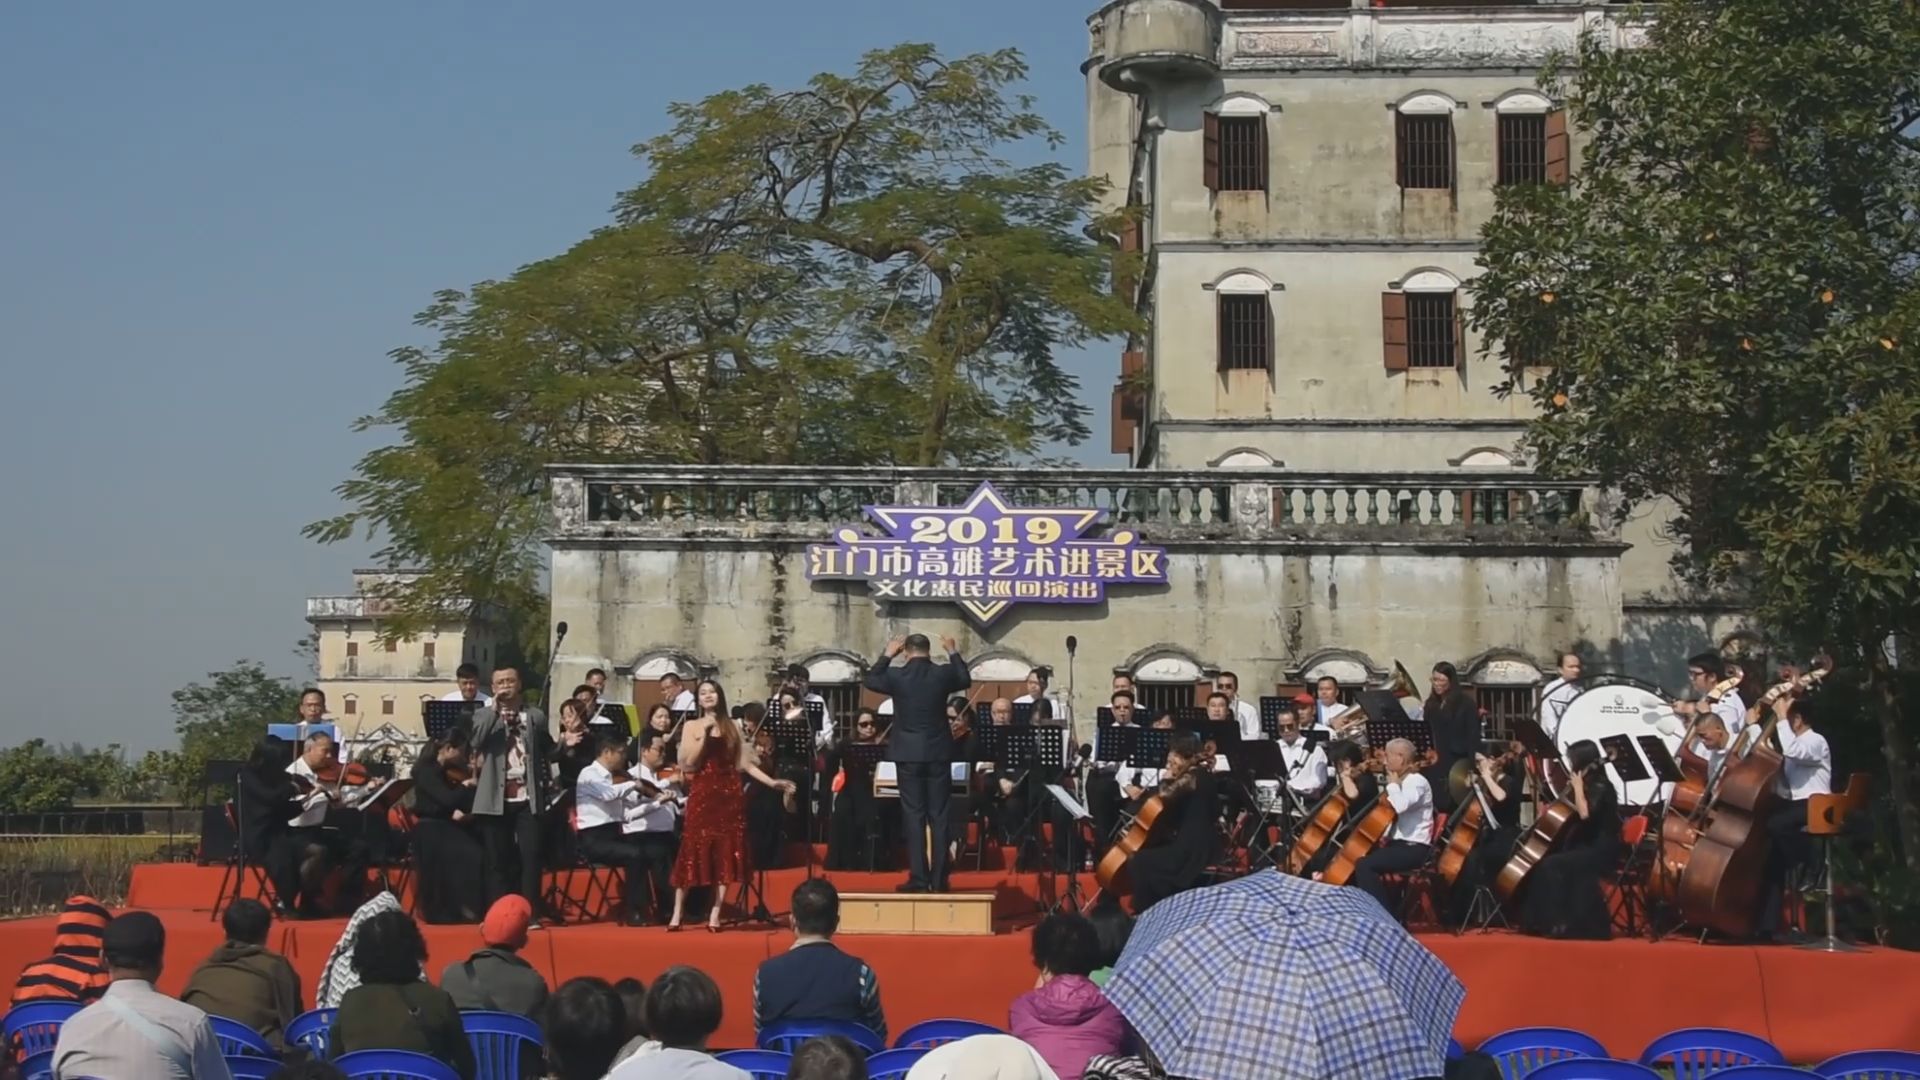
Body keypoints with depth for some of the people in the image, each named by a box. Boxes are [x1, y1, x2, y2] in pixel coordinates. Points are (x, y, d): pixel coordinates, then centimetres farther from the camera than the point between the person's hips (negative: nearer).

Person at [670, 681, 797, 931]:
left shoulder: (732, 726, 11)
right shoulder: (691, 726, 5)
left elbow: (744, 763, 8)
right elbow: (689, 762, -7)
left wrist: (772, 782, 0)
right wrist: (705, 732, -11)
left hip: (729, 794, 2)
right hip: (702, 794, -2)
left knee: (726, 853, -2)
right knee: (693, 850, -5)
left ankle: (715, 915, 2)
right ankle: (677, 914, -1)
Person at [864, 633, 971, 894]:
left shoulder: (896, 675, -6)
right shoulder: (943, 673, -3)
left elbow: (871, 680, 15)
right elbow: (966, 680, 19)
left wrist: (887, 655, 22)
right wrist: (953, 653, 28)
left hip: (908, 754, -1)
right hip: (938, 753, 1)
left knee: (913, 816, 1)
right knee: (939, 816, 4)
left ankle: (918, 878, -3)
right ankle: (939, 879, 4)